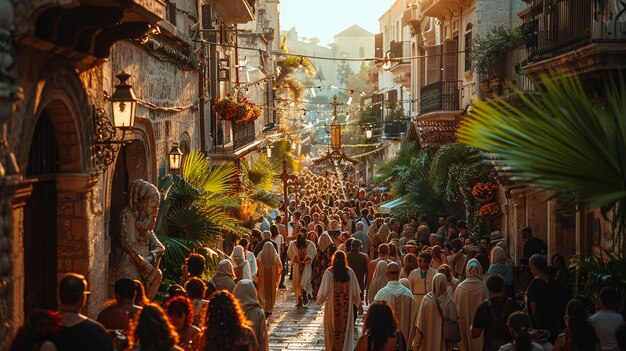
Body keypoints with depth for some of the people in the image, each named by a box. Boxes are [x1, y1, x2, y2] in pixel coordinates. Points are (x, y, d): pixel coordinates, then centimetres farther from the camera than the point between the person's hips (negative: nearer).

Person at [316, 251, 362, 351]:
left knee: (333, 329, 15)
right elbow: (355, 290, -3)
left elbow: (324, 290, -13)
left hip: (332, 305, -1)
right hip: (347, 306, 1)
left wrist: (320, 300, 7)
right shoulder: (350, 272, -9)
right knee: (346, 329, 13)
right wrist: (359, 304, 8)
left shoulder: (329, 272, -14)